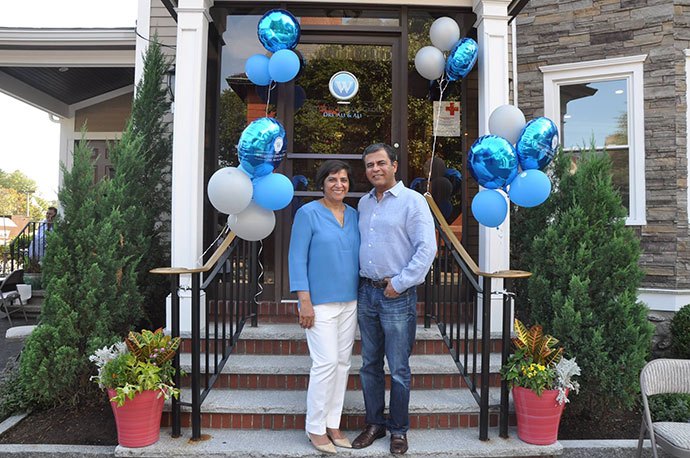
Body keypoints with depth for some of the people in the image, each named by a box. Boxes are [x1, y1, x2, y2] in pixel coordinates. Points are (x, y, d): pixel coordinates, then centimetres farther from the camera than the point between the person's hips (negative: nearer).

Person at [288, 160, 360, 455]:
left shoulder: (353, 215, 9)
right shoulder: (308, 213, -7)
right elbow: (297, 258, -10)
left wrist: (362, 296, 11)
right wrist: (305, 301, -15)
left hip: (350, 301, 6)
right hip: (320, 302, -6)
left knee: (343, 362, 9)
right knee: (326, 362, -7)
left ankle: (333, 424, 23)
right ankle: (315, 428, 11)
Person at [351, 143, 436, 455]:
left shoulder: (412, 201, -7)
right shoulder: (363, 203, 12)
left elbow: (427, 248, -14)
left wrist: (399, 283, -14)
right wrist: (358, 281, 9)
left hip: (398, 296, -6)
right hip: (366, 292, 6)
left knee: (398, 369, 4)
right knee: (369, 364, 14)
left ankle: (398, 431, 21)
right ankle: (374, 423, 29)